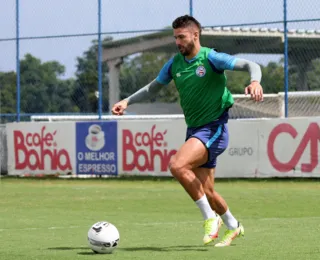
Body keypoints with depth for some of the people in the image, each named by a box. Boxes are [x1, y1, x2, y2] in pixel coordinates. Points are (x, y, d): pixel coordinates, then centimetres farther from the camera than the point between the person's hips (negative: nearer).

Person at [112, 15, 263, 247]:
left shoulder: (211, 58, -11)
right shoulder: (174, 64, 7)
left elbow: (251, 65, -15)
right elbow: (153, 88, 19)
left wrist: (255, 82, -37)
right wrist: (127, 101, 6)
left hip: (214, 128, -7)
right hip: (194, 129, 7)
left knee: (177, 165, -27)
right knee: (205, 190, 9)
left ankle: (211, 218, -14)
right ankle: (233, 226, 34)